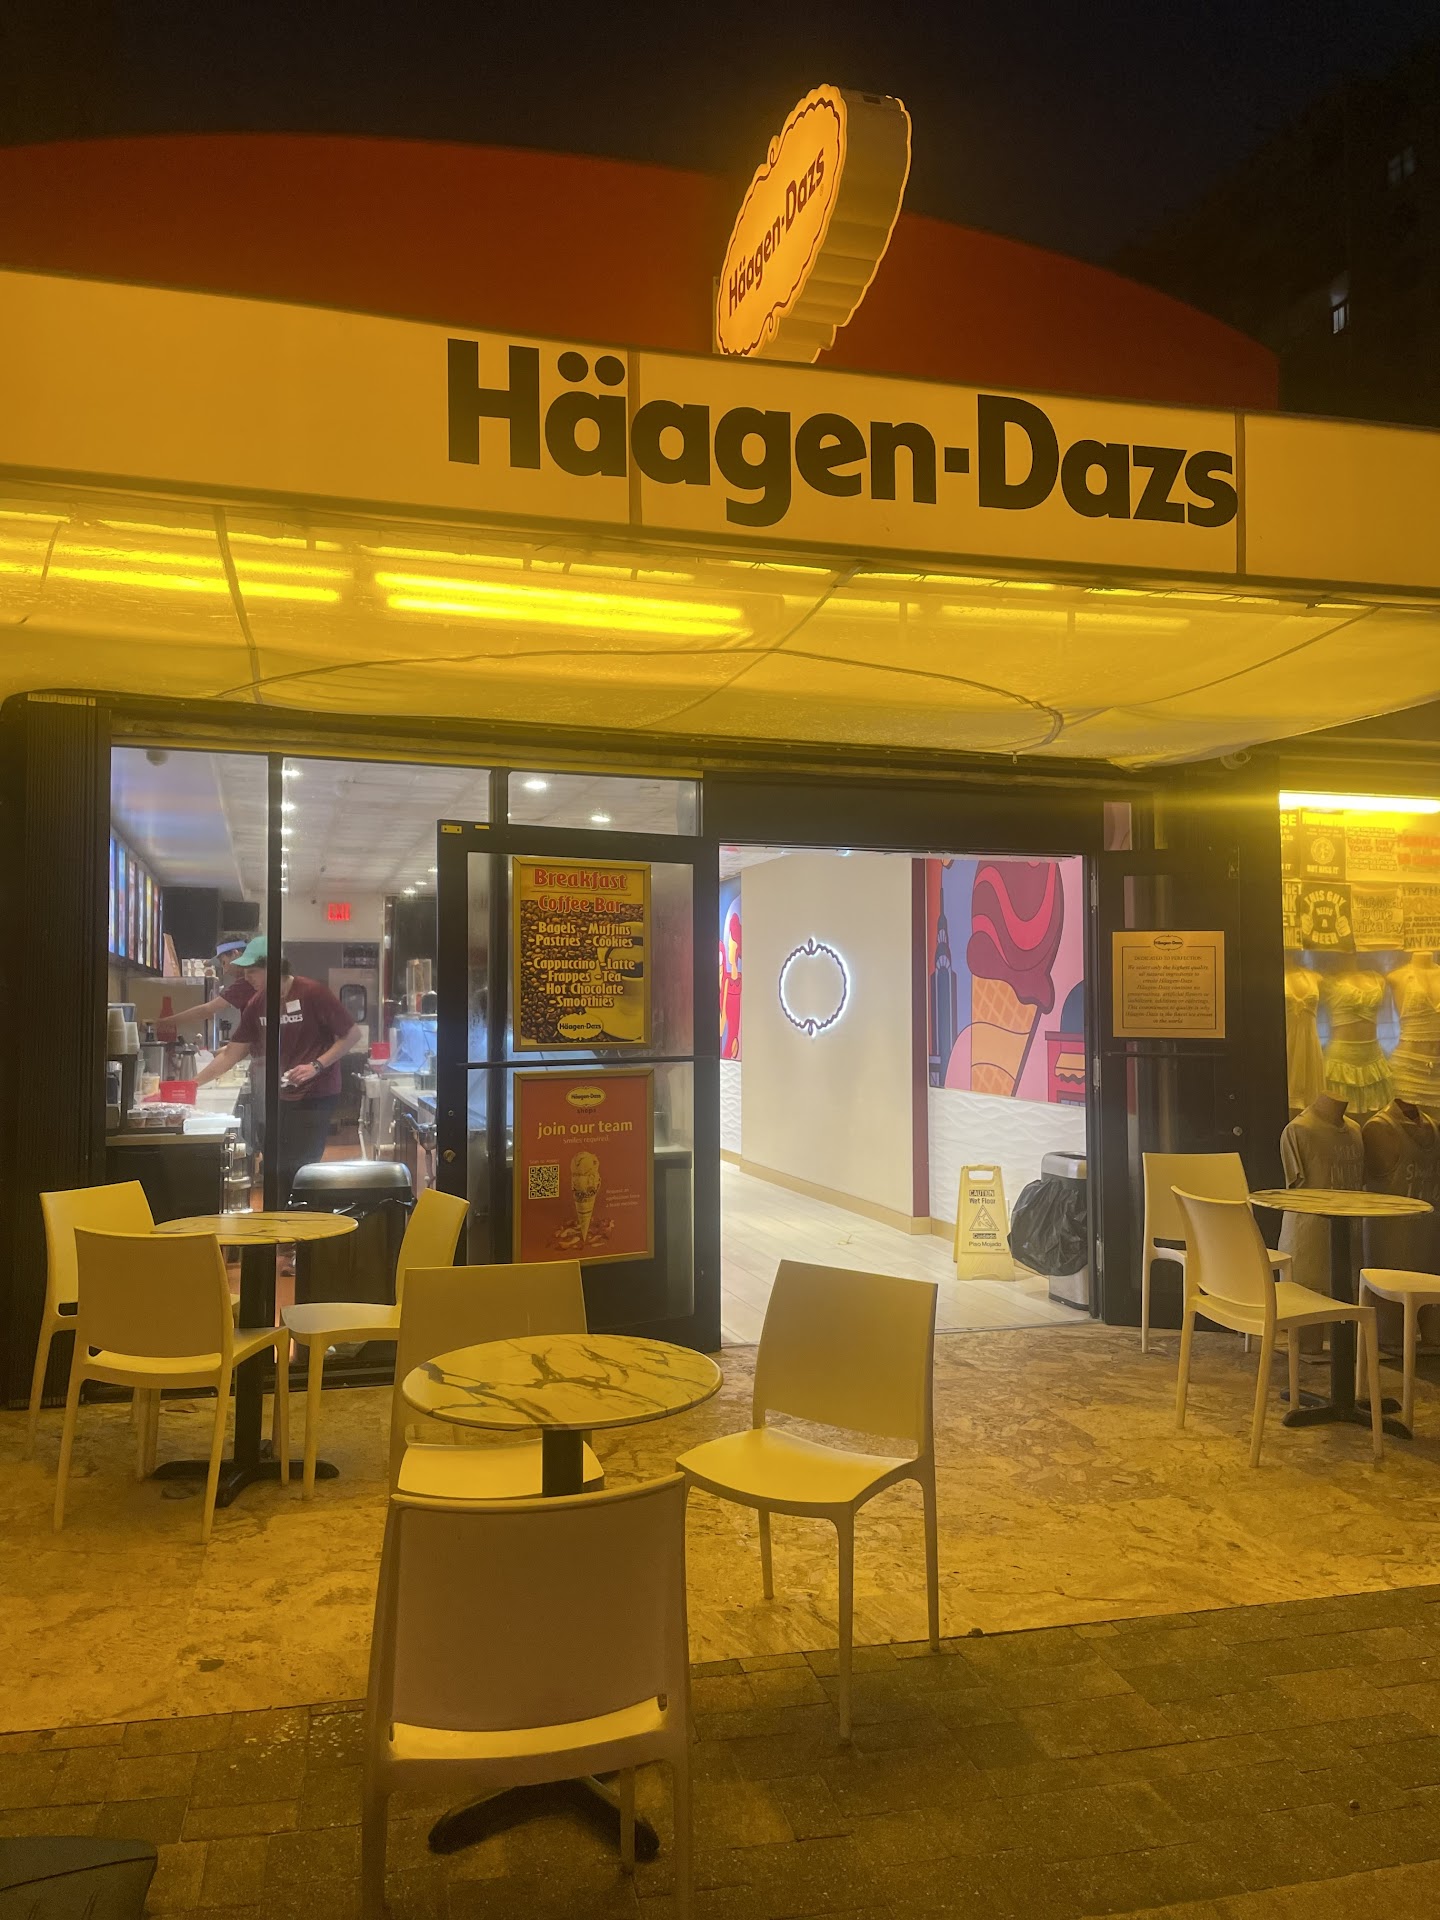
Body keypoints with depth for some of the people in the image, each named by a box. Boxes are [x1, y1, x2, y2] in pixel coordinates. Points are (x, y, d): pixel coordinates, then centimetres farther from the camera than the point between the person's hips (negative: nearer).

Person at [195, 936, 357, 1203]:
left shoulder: (312, 993, -15)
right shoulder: (256, 1003, 3)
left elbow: (350, 1034, -11)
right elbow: (231, 1055, 7)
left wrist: (316, 1066, -20)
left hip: (316, 1097, -6)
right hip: (282, 1097, 6)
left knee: (300, 1171, -7)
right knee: (278, 1171, 9)